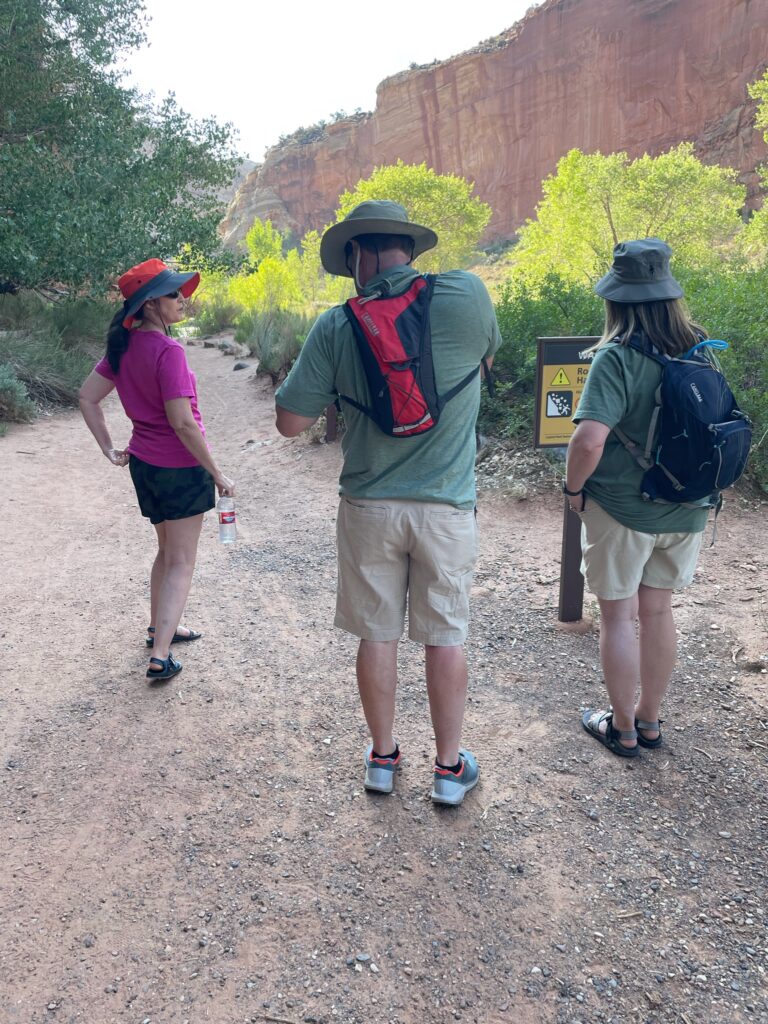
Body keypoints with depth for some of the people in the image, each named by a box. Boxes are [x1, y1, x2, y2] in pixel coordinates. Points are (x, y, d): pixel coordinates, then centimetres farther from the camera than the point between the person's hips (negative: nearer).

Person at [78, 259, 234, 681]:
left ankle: (159, 628, 39)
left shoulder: (124, 345, 3)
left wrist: (110, 449, 11)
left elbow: (87, 397, 7)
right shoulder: (168, 351, -22)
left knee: (167, 550, 25)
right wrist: (217, 473, -16)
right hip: (181, 467, -8)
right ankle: (160, 657, 5)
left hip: (144, 463, 8)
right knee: (181, 563, 4)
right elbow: (182, 422, -25)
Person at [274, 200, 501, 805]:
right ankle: (449, 767, 26)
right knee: (445, 637, 12)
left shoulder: (336, 326, -8)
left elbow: (291, 422, -5)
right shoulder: (467, 295, -9)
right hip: (447, 506, 0)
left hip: (369, 507, 1)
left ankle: (383, 758, 31)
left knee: (377, 635, 15)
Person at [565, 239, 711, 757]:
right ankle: (649, 719, 33)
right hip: (686, 510, 6)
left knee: (618, 616, 10)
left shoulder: (617, 356, -20)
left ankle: (623, 728, 24)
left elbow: (589, 440, -29)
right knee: (657, 610, 18)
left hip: (621, 509, -6)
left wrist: (574, 486, -12)